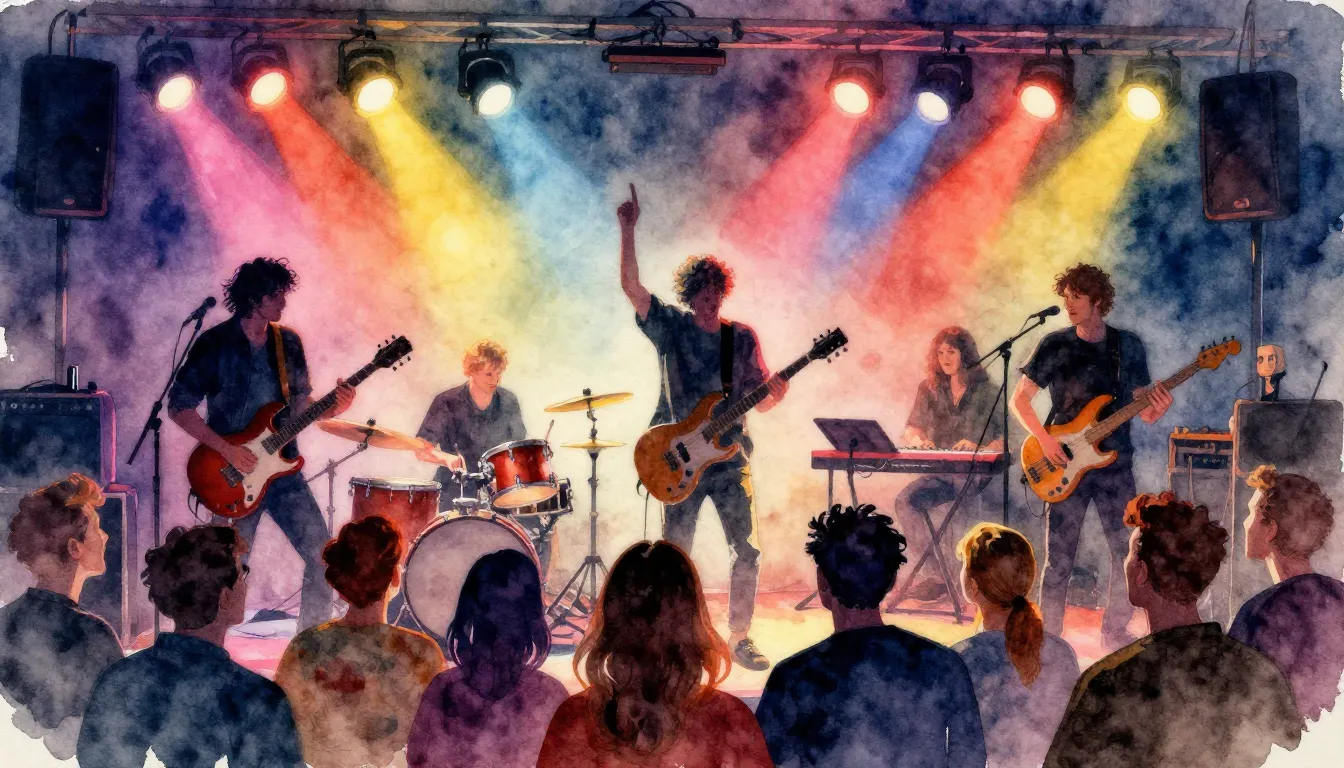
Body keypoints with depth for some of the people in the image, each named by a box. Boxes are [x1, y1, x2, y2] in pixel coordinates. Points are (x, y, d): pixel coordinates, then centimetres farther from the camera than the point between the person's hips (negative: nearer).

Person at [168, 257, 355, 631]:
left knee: (322, 555, -1)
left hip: (283, 468, 5)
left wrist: (332, 408, -6)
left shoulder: (288, 342, 8)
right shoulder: (215, 344, -8)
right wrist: (226, 448, -17)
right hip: (235, 475, -5)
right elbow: (178, 406, -8)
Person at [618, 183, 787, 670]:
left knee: (746, 549, -4)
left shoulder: (742, 337, 9)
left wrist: (773, 392, -13)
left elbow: (758, 401, 10)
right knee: (676, 554, 1)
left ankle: (739, 639, 8)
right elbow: (630, 285, -9)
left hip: (729, 456, 2)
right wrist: (628, 230, -18)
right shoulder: (670, 327, 3)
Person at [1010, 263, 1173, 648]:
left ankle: (1115, 630, 17)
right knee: (1059, 558, -2)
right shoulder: (1053, 345, 1)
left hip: (1114, 462, 2)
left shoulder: (1128, 345, 6)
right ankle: (1049, 636, 8)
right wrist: (1044, 438, -12)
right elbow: (1019, 399, 2)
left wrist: (1155, 410, -15)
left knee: (1129, 551, 1)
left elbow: (1140, 406, 8)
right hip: (1065, 465, -2)